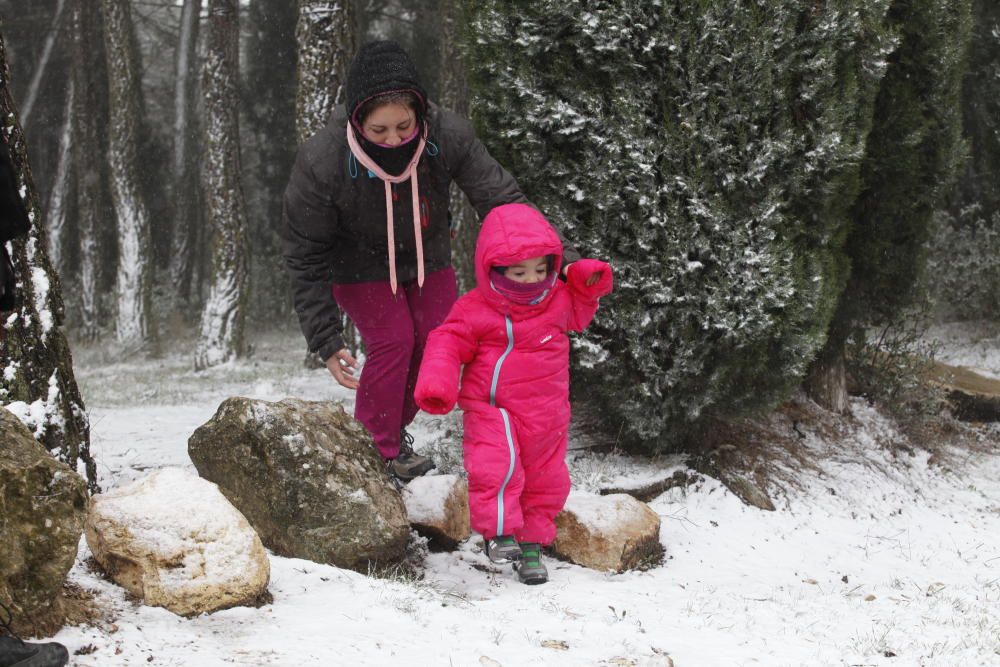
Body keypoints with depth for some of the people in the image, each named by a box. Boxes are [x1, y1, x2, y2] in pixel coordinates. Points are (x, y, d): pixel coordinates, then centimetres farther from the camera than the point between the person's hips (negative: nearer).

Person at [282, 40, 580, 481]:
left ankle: (393, 429, 29)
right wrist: (325, 341, -24)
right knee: (392, 341, -17)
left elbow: (501, 200, -24)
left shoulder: (449, 135, -32)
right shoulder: (321, 162, -36)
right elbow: (307, 258, -24)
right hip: (360, 267, -4)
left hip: (426, 258, 4)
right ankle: (374, 453, 0)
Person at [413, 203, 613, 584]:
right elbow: (447, 344, -9)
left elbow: (576, 314, 26)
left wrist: (588, 287, 7)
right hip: (493, 409, -4)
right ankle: (498, 531, -17)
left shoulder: (557, 299, 4)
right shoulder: (475, 310, -10)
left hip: (546, 416, 4)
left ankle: (530, 543, 22)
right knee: (497, 465, -27)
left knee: (546, 481, 9)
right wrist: (436, 383, -25)